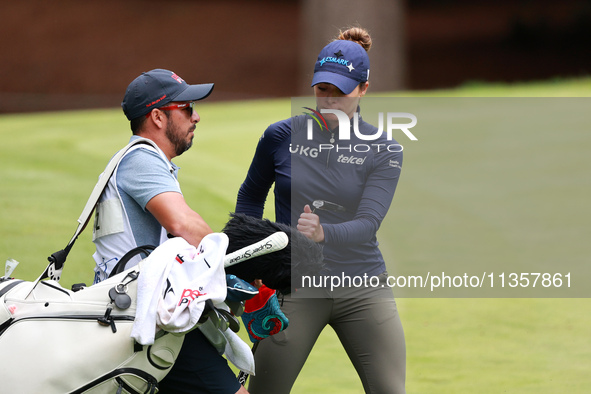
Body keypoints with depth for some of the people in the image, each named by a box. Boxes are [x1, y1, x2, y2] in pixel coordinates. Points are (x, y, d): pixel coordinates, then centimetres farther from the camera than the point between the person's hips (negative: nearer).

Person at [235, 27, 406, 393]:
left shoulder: (384, 151, -3)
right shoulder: (281, 136, 0)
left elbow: (367, 223, -16)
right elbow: (251, 197, 17)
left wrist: (323, 233, -35)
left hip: (363, 290, 0)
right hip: (295, 289, 0)